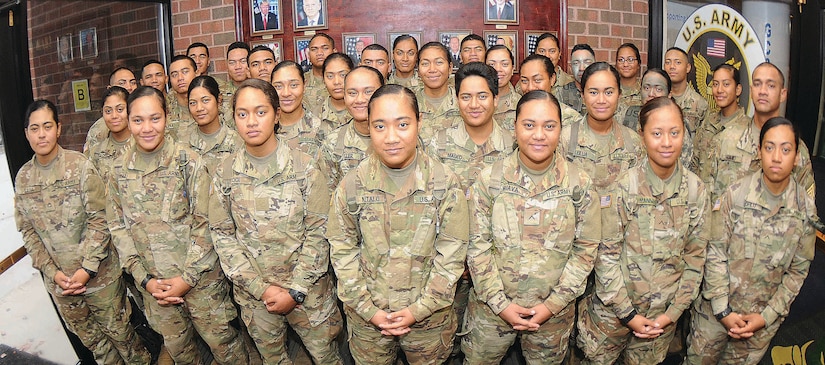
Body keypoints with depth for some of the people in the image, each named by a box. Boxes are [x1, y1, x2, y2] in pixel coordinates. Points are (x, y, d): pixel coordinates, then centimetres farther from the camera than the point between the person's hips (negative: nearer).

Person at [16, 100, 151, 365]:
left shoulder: (81, 166, -12)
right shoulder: (22, 178, 1)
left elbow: (99, 220, -13)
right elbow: (27, 231, 3)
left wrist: (87, 268, -16)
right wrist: (52, 272, -6)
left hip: (99, 274, -4)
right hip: (59, 280, 4)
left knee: (118, 330, 9)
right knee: (89, 338, 18)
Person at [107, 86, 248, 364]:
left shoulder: (188, 162, -12)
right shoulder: (120, 170, -1)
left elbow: (205, 224, -12)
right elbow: (118, 227, 2)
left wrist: (188, 278, -14)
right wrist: (144, 279, -5)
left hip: (201, 278, -3)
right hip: (154, 284, 4)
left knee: (222, 342, 8)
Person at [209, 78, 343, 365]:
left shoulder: (304, 167, -10)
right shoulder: (224, 174, -3)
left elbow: (317, 233, -10)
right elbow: (223, 235, -3)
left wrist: (295, 291, -13)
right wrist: (261, 288, -11)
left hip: (307, 290, -2)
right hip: (254, 295, 2)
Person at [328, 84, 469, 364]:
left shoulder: (445, 183, -12)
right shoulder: (352, 185, -9)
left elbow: (452, 254, -9)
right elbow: (342, 250, -5)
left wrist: (420, 309, -12)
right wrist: (367, 309, -9)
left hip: (429, 318, 0)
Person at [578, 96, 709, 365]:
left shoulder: (695, 190, -5)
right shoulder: (623, 188, -15)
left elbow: (695, 257, 0)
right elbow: (607, 256, -13)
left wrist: (674, 312, -4)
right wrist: (628, 313, -12)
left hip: (663, 314, 2)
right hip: (613, 308, -2)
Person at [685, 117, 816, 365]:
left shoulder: (806, 208, -8)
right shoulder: (736, 193, -14)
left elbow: (798, 270, -1)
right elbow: (715, 252, -11)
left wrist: (767, 316, -7)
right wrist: (723, 310, -13)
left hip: (764, 315, 1)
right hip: (715, 309, -1)